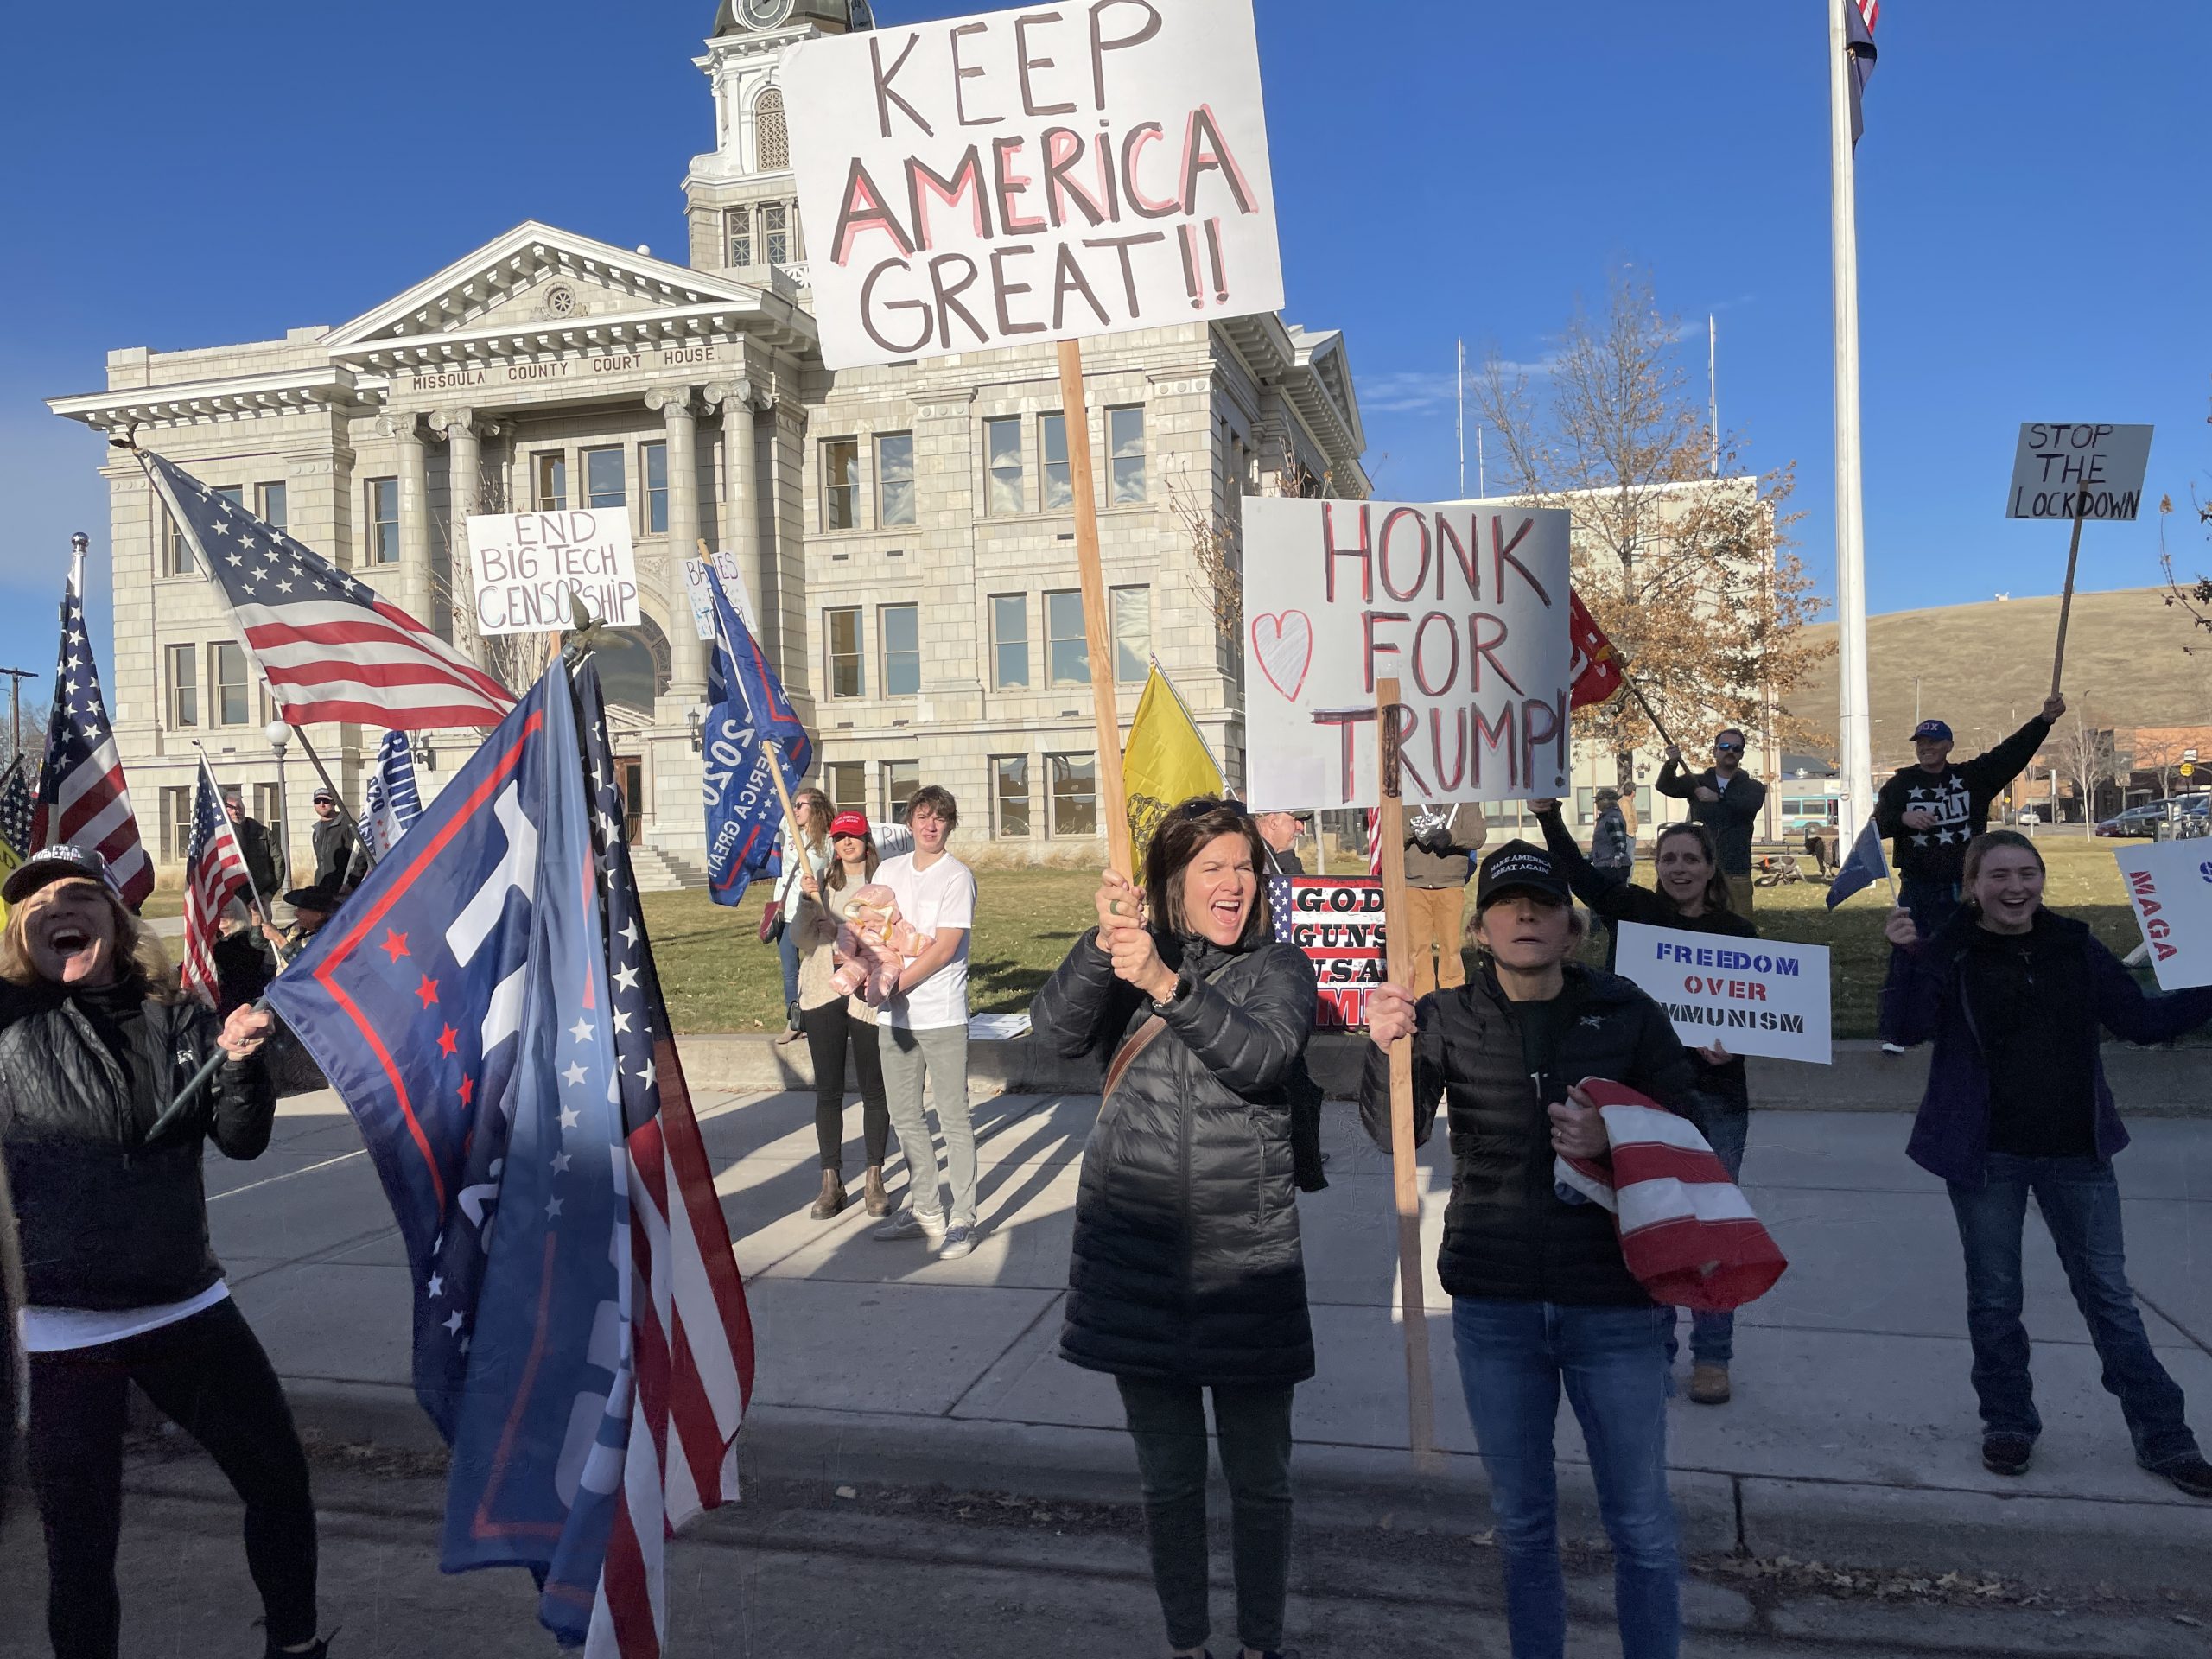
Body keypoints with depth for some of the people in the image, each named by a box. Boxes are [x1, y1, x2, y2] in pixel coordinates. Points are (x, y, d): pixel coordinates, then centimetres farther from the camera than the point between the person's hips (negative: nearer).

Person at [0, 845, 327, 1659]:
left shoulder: (174, 1017, 1)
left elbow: (243, 1138, -1)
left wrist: (241, 1060, -20)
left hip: (186, 1307, 3)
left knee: (280, 1479, 12)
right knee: (81, 1548, 7)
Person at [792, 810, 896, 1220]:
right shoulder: (822, 883, 10)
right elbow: (803, 938, 2)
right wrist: (808, 900, -12)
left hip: (868, 996, -3)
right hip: (824, 993, 3)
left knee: (874, 1090, 5)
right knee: (827, 1090, 6)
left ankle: (875, 1179, 16)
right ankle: (831, 1182, 13)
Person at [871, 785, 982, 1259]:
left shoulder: (957, 877, -7)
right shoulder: (889, 870, 11)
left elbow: (944, 949, -13)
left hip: (941, 1015, -6)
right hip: (894, 1015, 6)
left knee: (954, 1119, -1)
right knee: (905, 1117, 13)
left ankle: (963, 1219, 7)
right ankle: (926, 1211, 25)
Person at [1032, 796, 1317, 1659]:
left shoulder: (1278, 969, 0)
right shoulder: (1121, 964, 3)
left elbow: (1259, 1056, -20)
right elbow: (1057, 1029, -15)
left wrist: (1167, 984, -34)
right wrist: (1103, 941, -32)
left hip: (1247, 1263, 0)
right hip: (1138, 1260, 1)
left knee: (1259, 1479, 12)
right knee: (1168, 1477, 15)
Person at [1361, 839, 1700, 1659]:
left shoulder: (1627, 1012, -4)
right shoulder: (1447, 1019, -4)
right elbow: (1395, 1132, -15)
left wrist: (1613, 1142, -21)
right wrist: (1387, 1050, -36)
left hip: (1613, 1305, -1)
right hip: (1495, 1306, 1)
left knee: (1641, 1525, 10)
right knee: (1522, 1521, 17)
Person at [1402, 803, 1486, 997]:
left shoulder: (1465, 805, 8)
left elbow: (1478, 835, -5)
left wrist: (1451, 836, -24)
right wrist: (1412, 828, -17)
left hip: (1451, 886, -1)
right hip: (1414, 885, 1)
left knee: (1450, 945, -1)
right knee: (1418, 945, 1)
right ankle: (1421, 1000, 7)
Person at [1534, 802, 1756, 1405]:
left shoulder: (1736, 932, 0)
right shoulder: (1634, 910, 1)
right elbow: (1577, 871, -11)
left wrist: (1730, 1048, -21)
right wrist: (1547, 812, -23)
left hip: (1715, 1094, -1)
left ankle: (1712, 1356, 21)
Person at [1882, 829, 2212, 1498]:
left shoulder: (2076, 948, 4)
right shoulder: (1948, 953, -6)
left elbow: (2142, 1019, 11)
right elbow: (1911, 1027, -17)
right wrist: (1907, 956, -31)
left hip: (2075, 1150, 2)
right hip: (1986, 1153, -2)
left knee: (2108, 1293, 9)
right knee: (1994, 1297, 9)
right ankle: (2008, 1424, 25)